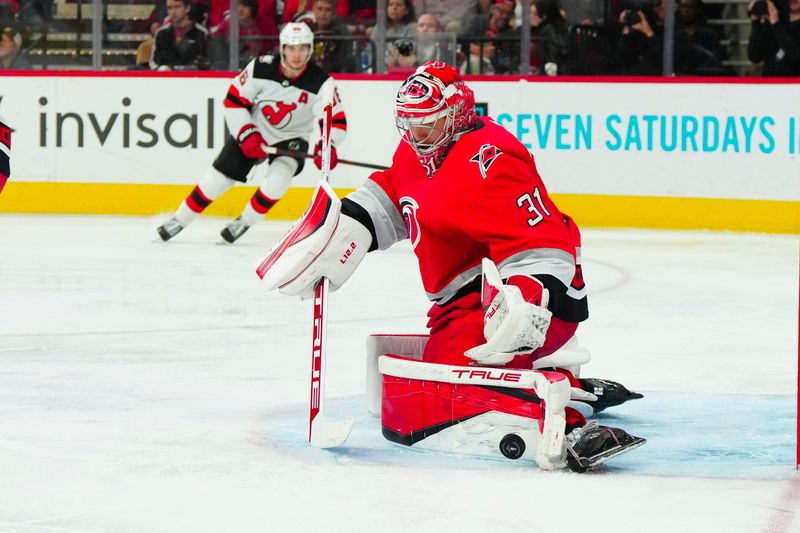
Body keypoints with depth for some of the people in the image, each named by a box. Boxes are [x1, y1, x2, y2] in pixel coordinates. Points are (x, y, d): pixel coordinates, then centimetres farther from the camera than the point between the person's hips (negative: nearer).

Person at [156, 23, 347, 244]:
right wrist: (246, 134, -20)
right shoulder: (260, 68, -20)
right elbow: (234, 99, -11)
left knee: (276, 180, -27)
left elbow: (336, 122, -22)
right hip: (252, 132, 1)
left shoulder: (321, 83, -23)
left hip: (291, 139, -1)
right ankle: (179, 221, 17)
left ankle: (244, 223, -4)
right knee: (219, 177, 0)